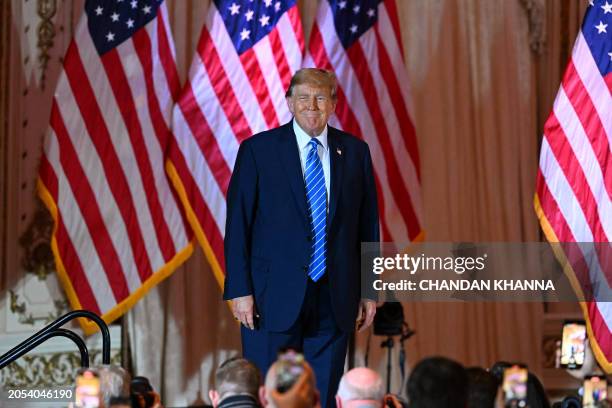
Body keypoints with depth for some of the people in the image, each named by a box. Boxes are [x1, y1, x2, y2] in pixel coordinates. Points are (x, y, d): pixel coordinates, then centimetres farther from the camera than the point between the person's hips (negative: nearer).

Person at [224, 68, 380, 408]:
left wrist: (369, 290, 7)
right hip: (274, 299, -3)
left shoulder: (355, 152, 8)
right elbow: (237, 224, -2)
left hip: (334, 301, 3)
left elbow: (368, 224, 10)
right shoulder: (257, 150, -1)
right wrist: (240, 291, -9)